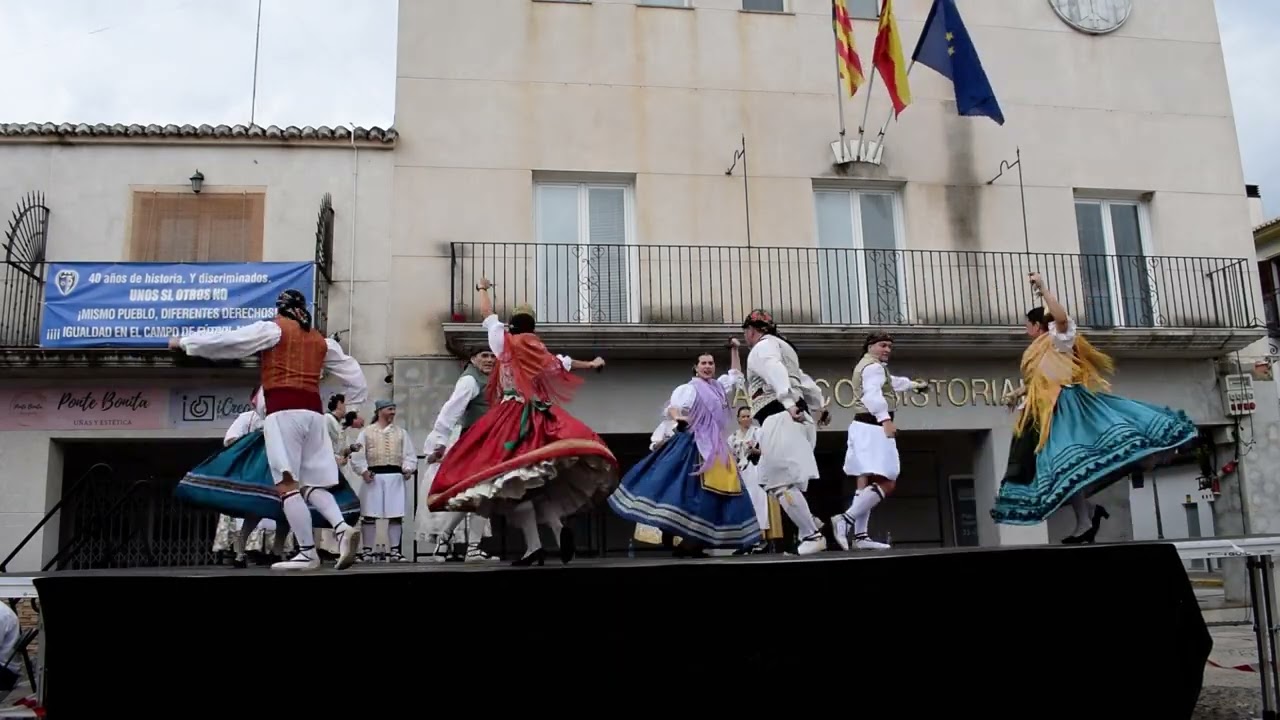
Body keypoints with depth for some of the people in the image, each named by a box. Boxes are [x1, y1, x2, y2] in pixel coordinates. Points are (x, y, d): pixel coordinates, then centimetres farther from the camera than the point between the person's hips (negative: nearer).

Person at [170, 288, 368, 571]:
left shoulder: (273, 328, 7)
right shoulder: (321, 340, 23)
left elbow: (225, 340, 5)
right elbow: (354, 373, 25)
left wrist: (184, 342, 16)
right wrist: (353, 406, 31)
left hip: (284, 411, -6)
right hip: (313, 412, 6)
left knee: (287, 484, -9)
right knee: (311, 485, 8)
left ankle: (308, 553, -17)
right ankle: (343, 528, -16)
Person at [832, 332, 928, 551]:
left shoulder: (866, 366, 27)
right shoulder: (874, 366, -6)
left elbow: (892, 382, 45)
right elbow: (872, 394, -24)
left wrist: (914, 384, 58)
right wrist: (885, 419, -36)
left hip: (866, 427, 11)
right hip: (873, 428, -11)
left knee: (866, 482, 8)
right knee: (886, 484, -17)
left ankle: (860, 536, 6)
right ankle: (845, 519, -26)